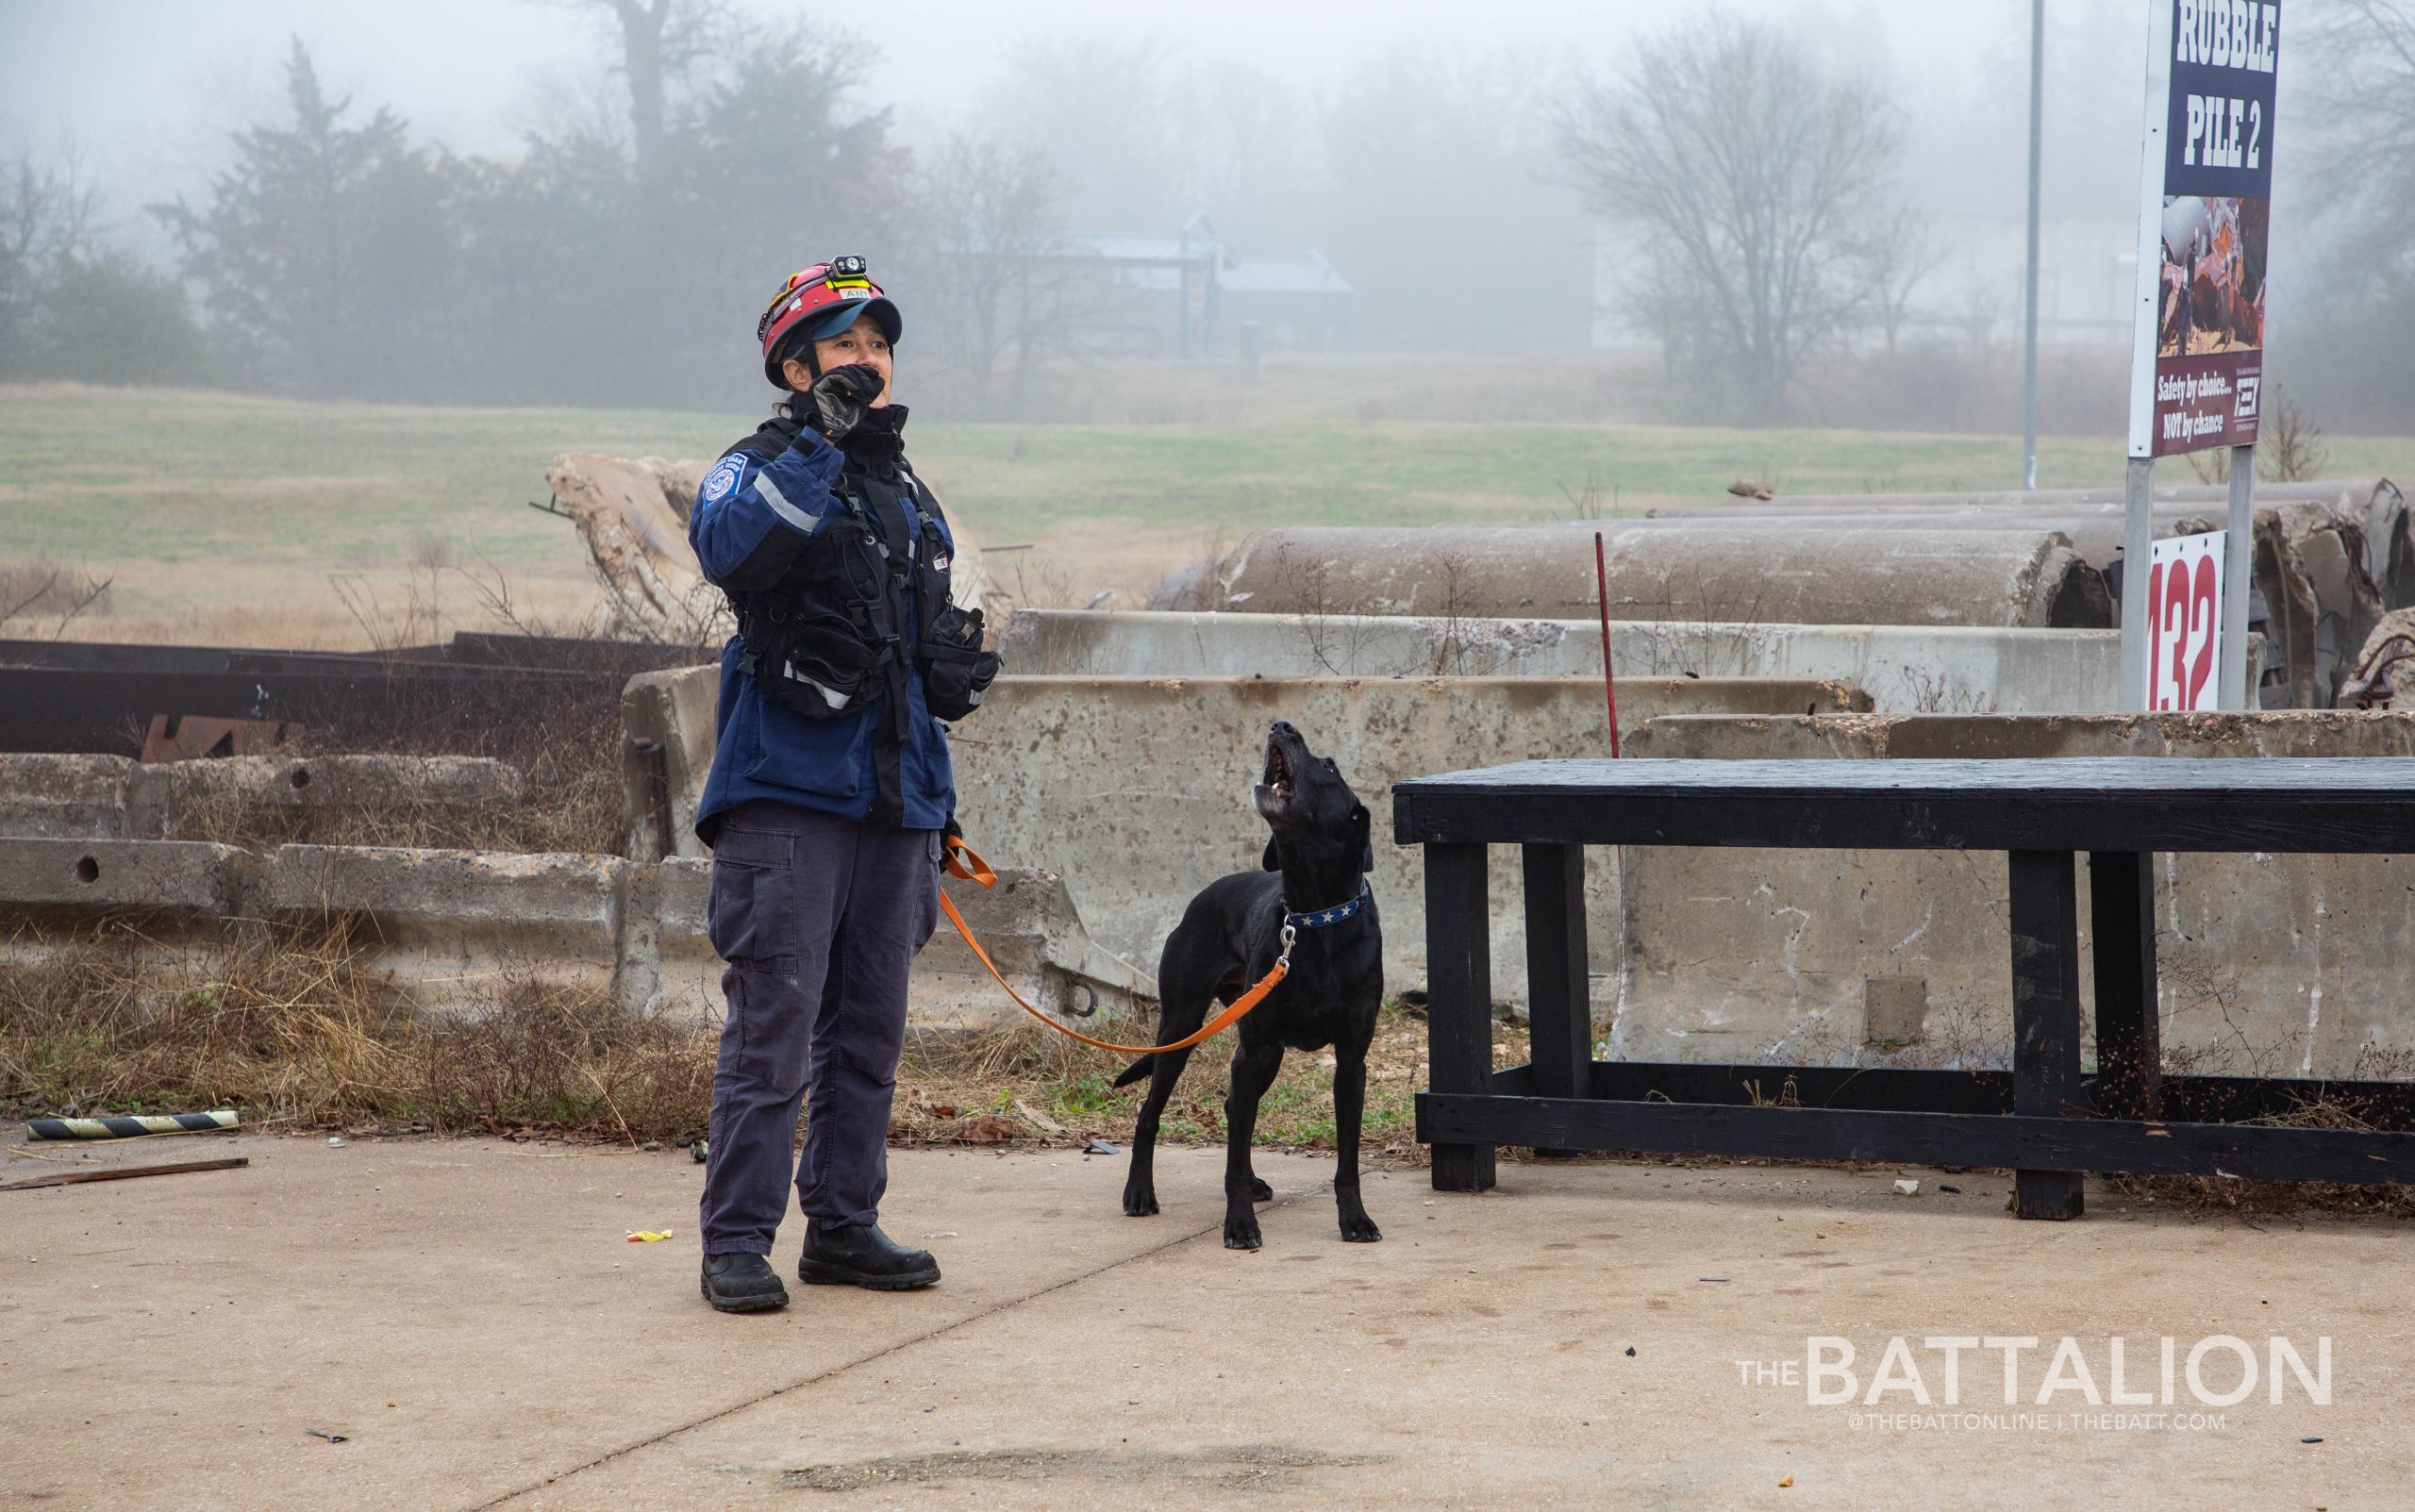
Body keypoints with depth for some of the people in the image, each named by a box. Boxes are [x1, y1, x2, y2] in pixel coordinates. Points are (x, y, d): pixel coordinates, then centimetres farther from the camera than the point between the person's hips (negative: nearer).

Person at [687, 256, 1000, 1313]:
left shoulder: (911, 500, 21)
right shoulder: (760, 469, -1)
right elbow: (727, 548, -26)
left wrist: (955, 668, 14)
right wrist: (821, 443, -27)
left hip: (896, 794, 7)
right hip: (788, 791, -7)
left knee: (870, 1027, 10)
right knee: (772, 1025, -10)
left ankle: (843, 1222, 19)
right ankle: (735, 1242, -7)